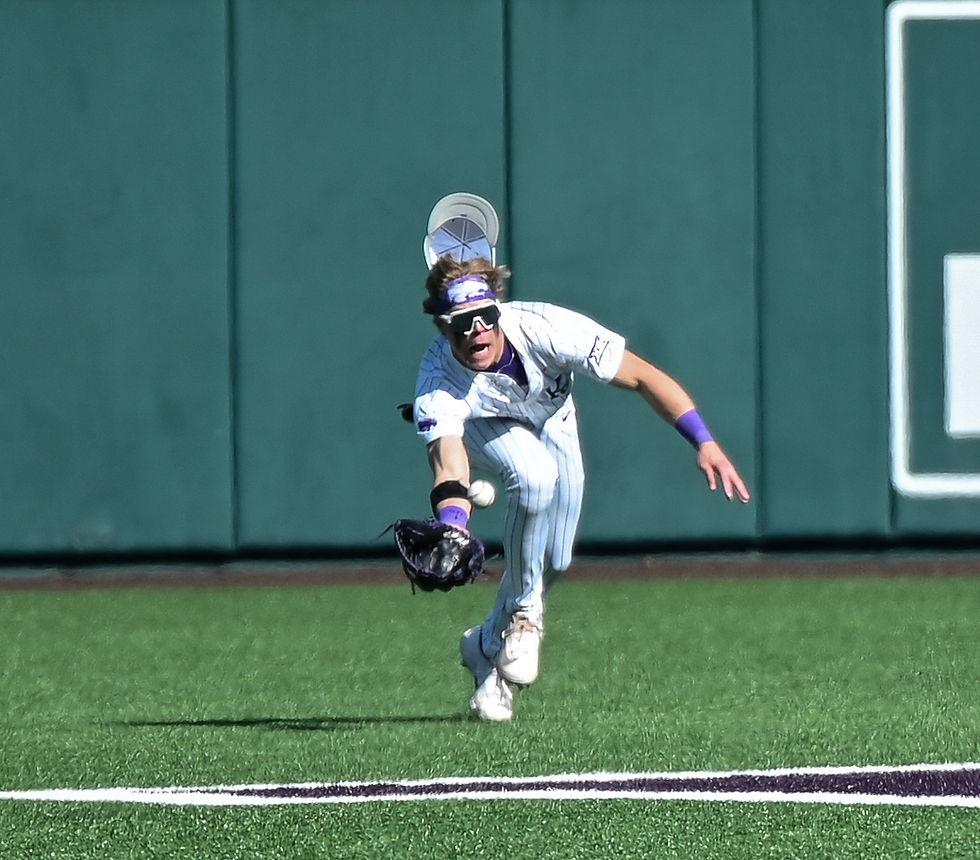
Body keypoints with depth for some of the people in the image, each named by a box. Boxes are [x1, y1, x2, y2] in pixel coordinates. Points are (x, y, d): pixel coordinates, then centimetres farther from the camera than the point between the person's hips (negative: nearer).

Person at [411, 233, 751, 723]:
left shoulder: (543, 329, -40)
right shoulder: (438, 384, -40)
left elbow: (642, 377, -33)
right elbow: (449, 467, -52)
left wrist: (704, 443, -41)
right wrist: (451, 534, -72)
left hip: (550, 420, 2)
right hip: (479, 425, -2)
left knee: (555, 562, -3)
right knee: (534, 475, -34)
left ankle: (487, 647, 23)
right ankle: (523, 611, -14)